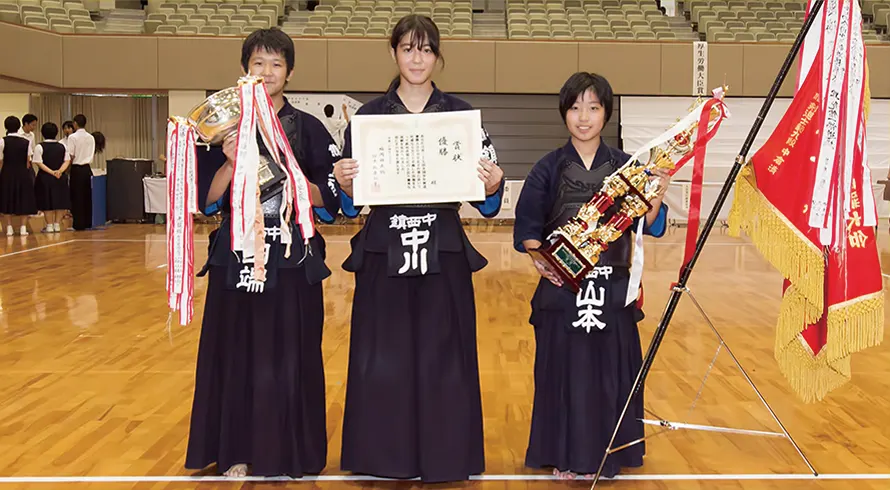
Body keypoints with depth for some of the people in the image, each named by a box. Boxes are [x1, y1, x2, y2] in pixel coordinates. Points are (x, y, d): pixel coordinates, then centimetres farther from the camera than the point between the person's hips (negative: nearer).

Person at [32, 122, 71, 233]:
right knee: (60, 201, 8)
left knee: (47, 202, 4)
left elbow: (39, 163, -11)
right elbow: (67, 161, -1)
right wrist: (60, 171, -10)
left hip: (45, 177, -3)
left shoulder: (40, 147, -7)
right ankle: (57, 224, 8)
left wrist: (51, 172, -11)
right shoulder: (62, 146, 3)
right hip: (61, 178, 3)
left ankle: (49, 225, 6)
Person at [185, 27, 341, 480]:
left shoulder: (309, 129, 2)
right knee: (236, 354, 5)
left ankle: (288, 452, 17)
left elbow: (329, 202, -1)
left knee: (289, 357, 2)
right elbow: (206, 200, 0)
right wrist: (232, 163, -14)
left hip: (292, 258, -1)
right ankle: (236, 452, 19)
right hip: (236, 257, 2)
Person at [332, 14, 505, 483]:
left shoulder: (461, 113, 4)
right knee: (382, 363, 3)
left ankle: (444, 456, 19)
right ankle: (385, 455, 19)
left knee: (442, 361, 4)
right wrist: (344, 183, -17)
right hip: (383, 255, 1)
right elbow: (353, 202, 3)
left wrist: (492, 187, -18)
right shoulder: (369, 115, 5)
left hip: (444, 255, 0)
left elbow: (484, 200, 3)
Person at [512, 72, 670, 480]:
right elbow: (527, 228, -2)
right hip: (562, 287, -1)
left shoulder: (625, 166, 3)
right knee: (564, 371, 5)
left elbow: (647, 226, -1)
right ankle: (565, 456, 21)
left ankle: (605, 452, 24)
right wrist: (539, 260, -19)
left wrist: (657, 196, -19)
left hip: (612, 289, 1)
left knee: (611, 372, 7)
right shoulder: (548, 169, 0)